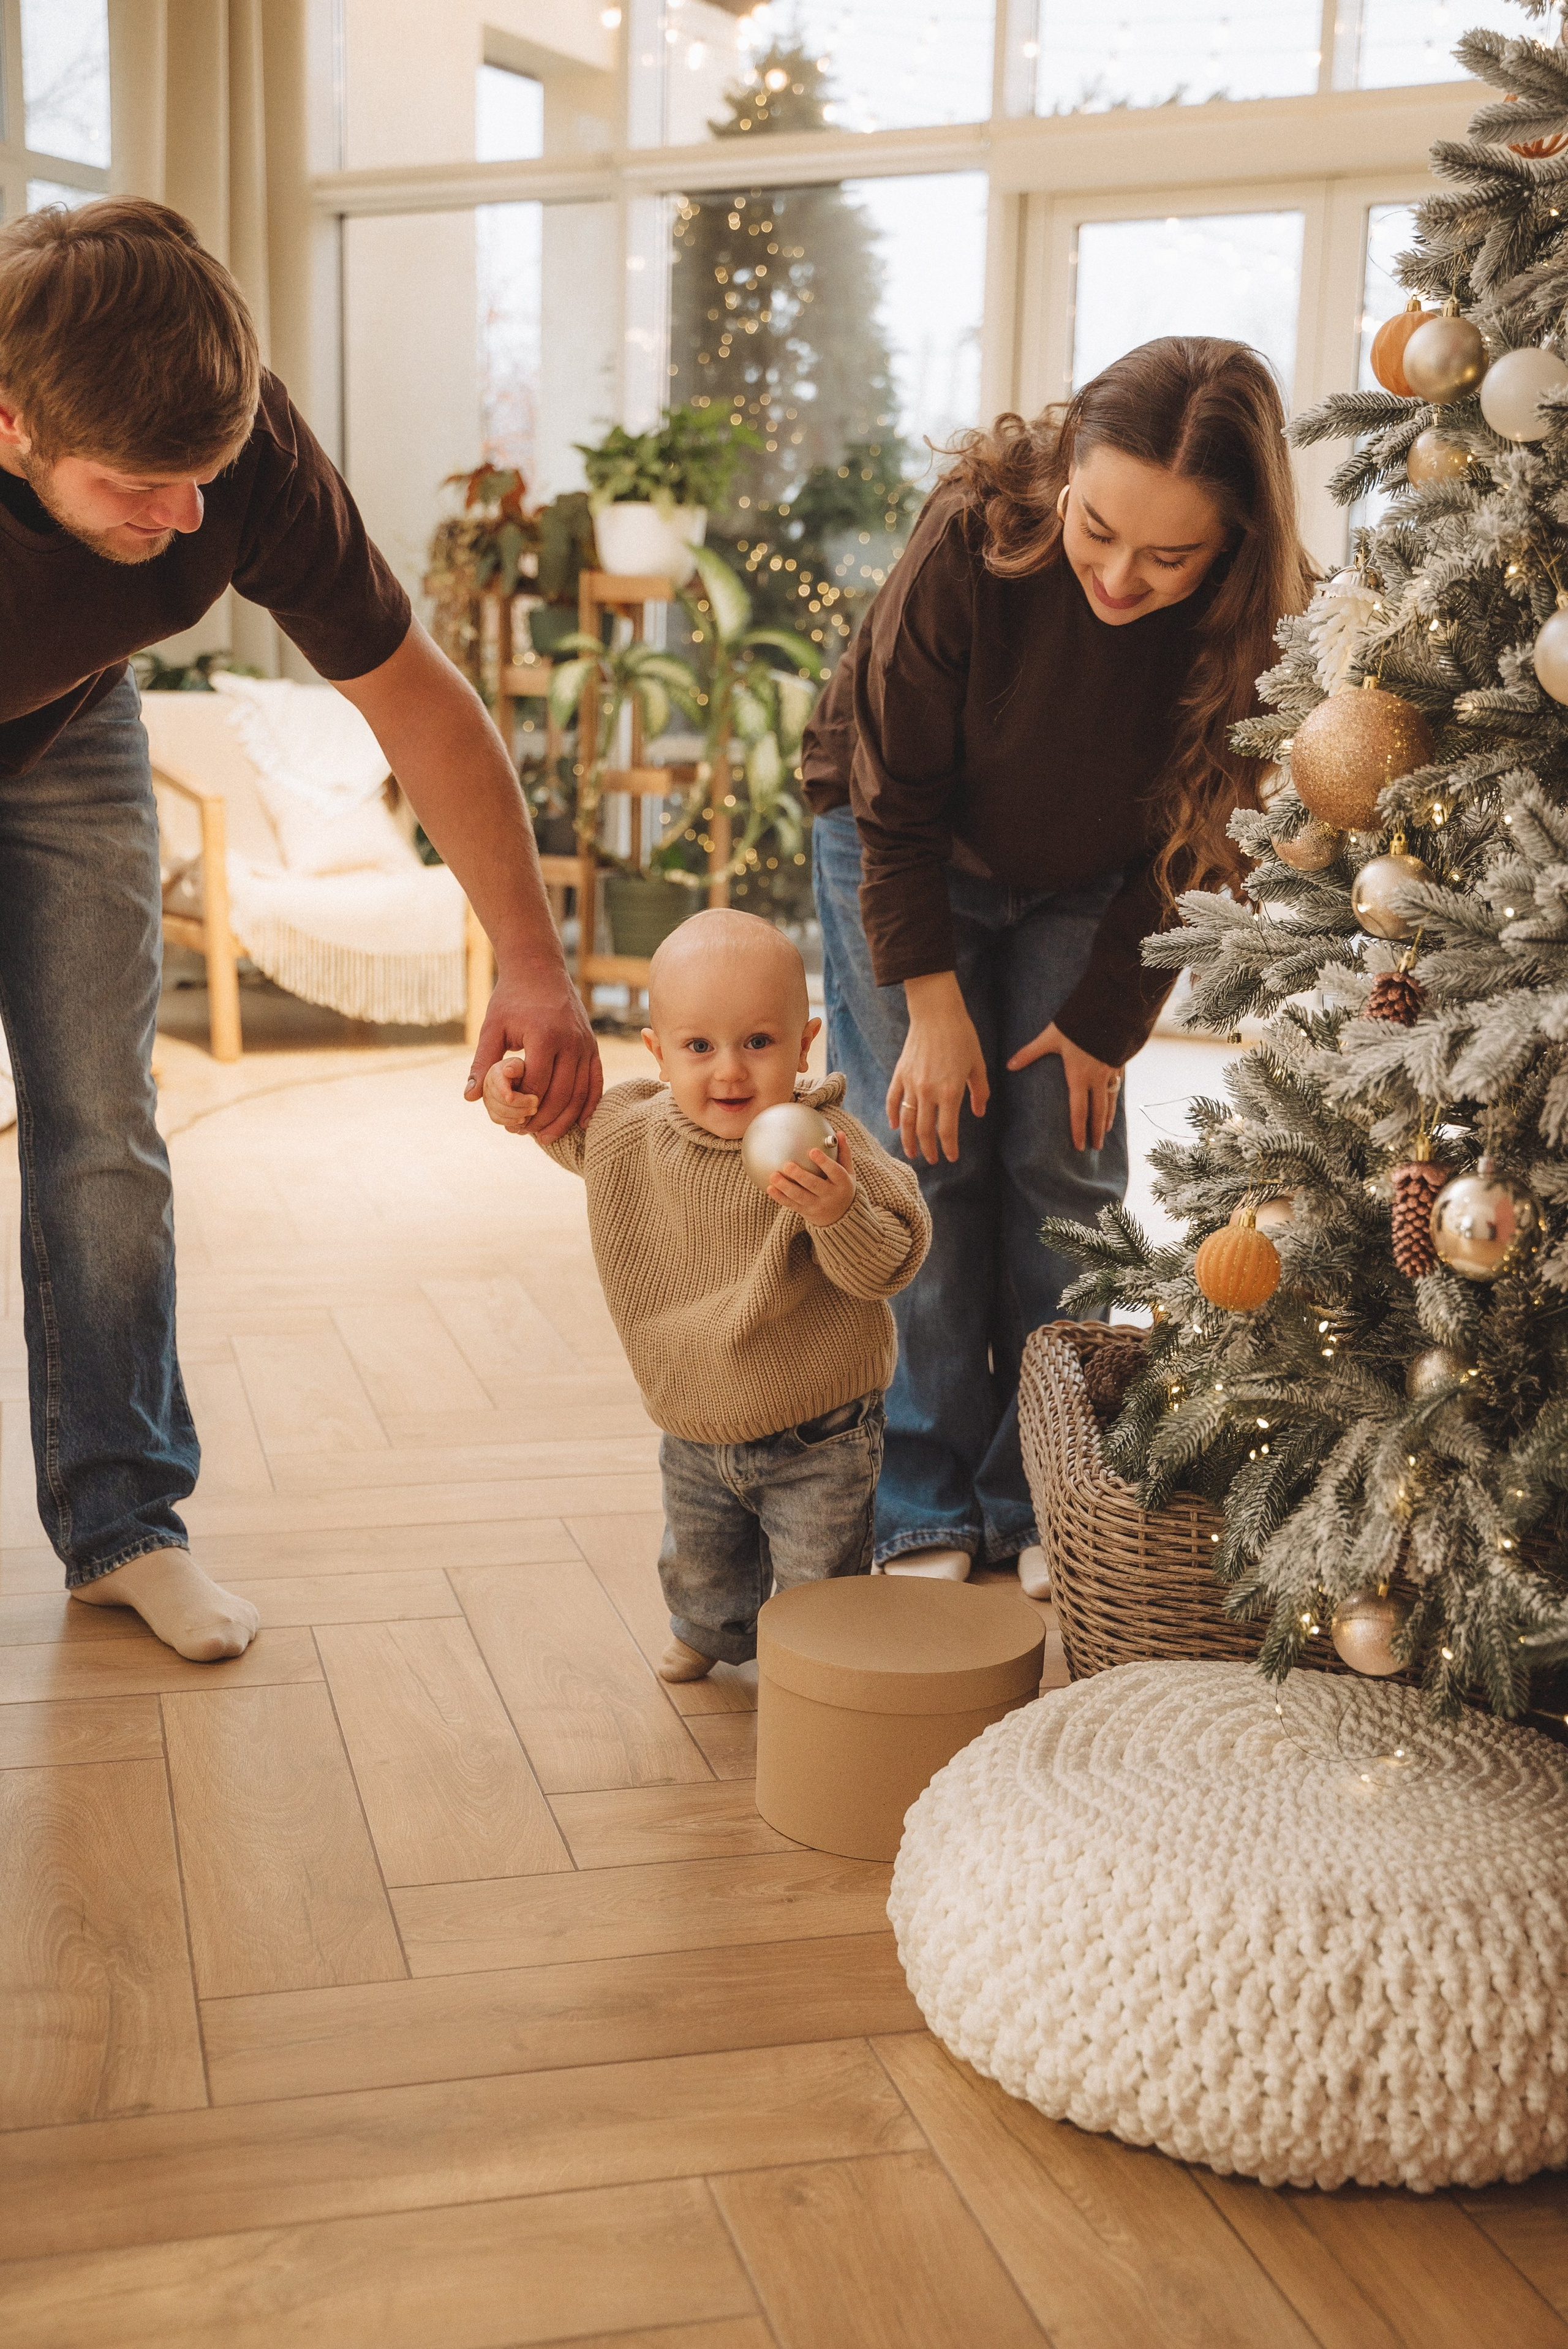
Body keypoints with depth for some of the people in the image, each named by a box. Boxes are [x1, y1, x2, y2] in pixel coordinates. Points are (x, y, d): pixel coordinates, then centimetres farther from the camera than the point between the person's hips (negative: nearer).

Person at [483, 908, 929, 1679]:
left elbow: (890, 1267, -25)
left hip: (816, 1436, -5)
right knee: (697, 1564, 28)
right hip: (695, 1432, 5)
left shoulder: (825, 1149, -26)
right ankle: (713, 1633, 59)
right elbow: (580, 1131, 12)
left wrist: (839, 1213, -44)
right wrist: (527, 1102, -7)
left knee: (818, 1583, 7)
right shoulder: (631, 1130, -12)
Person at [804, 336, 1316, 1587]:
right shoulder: (973, 540, -34)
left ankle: (1044, 1505, 9)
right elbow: (892, 796, -21)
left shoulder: (1258, 625, -29)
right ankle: (927, 1511, 4)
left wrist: (1105, 1021, -10)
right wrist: (935, 1008, -17)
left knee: (1065, 1168, -3)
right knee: (927, 1158, -5)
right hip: (908, 860, -1)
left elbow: (1194, 842, -13)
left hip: (1087, 894, 2)